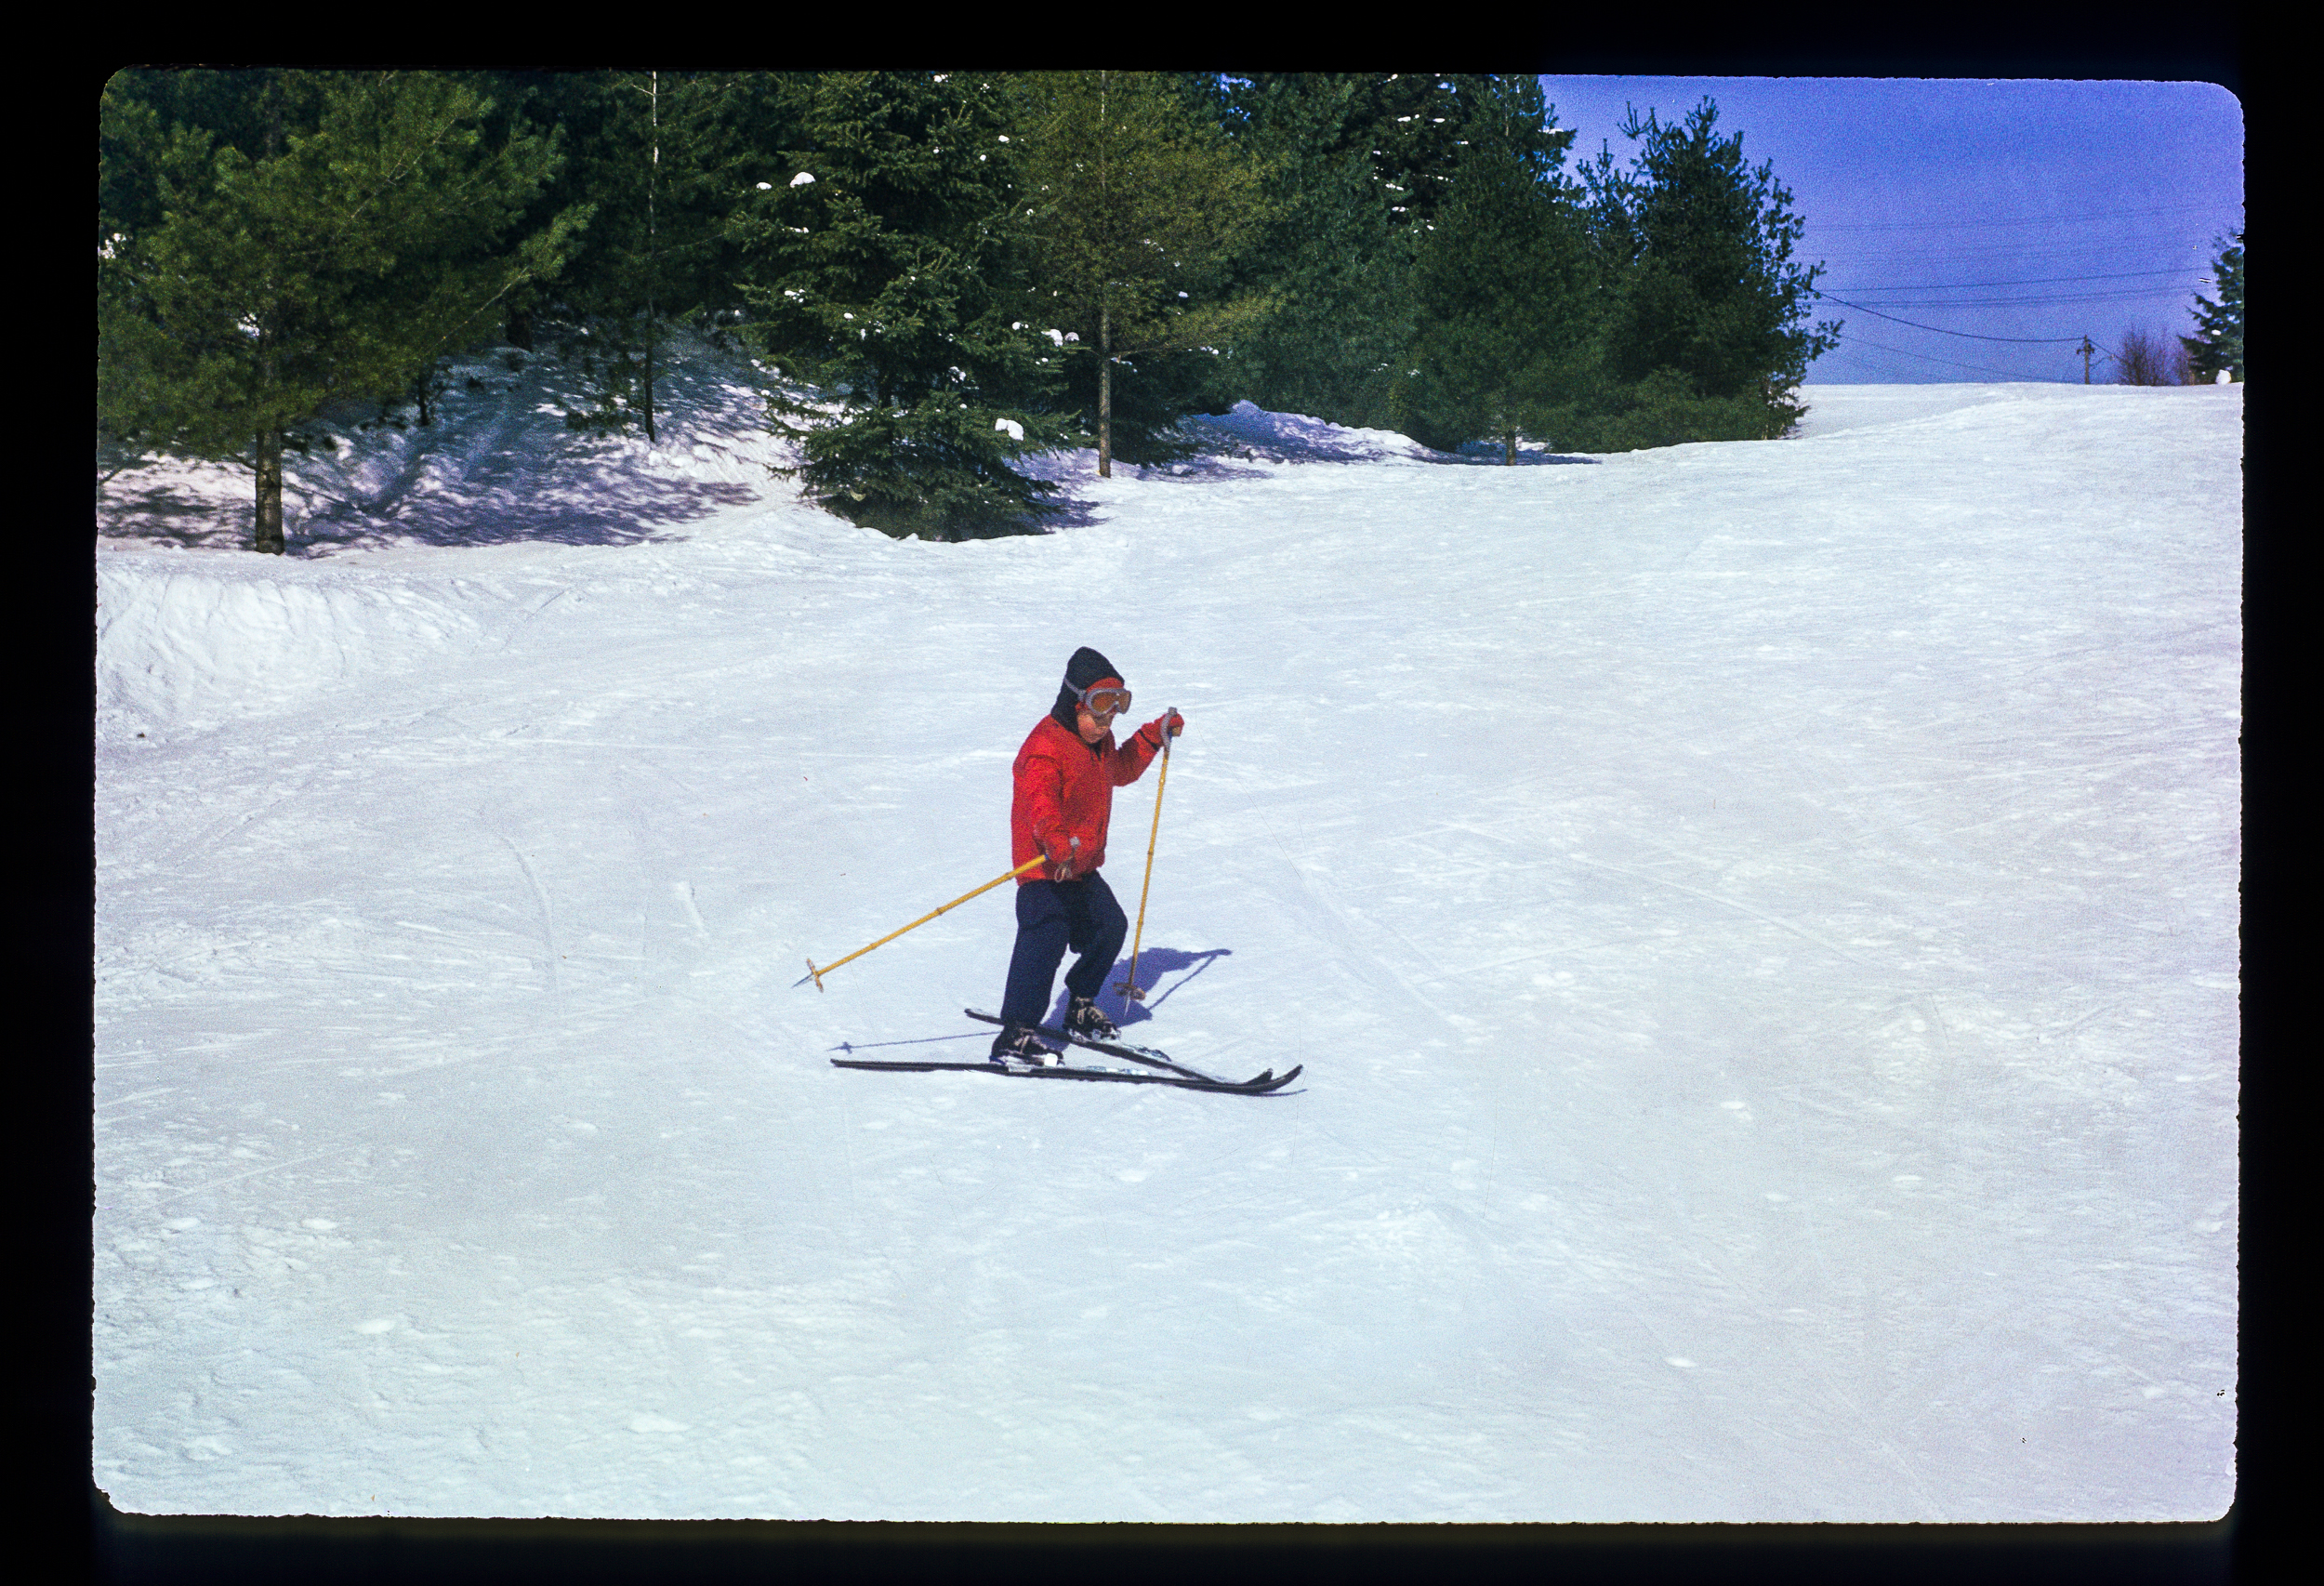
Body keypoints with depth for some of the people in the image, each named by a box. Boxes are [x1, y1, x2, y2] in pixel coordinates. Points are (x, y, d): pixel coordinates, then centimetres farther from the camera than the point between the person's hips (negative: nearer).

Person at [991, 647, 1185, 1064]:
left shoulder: (1100, 744, 14)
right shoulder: (1046, 748, -19)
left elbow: (1120, 769, 37)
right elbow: (1040, 802, -35)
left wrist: (1154, 735, 29)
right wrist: (1057, 843, -53)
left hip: (1082, 866, 10)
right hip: (1044, 866, -10)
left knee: (1109, 928, 15)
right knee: (1045, 939, -21)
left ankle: (1081, 1008, 36)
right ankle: (1016, 1033, -25)